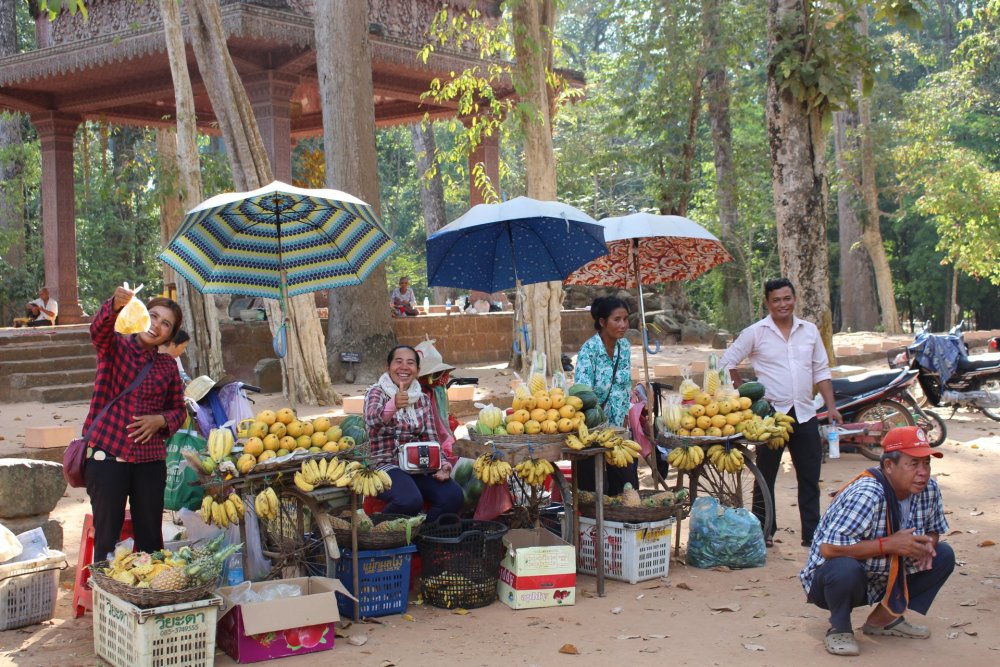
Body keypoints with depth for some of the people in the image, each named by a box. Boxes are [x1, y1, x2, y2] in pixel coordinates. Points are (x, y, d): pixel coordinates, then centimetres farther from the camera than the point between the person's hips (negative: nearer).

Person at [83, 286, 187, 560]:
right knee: (107, 536, -2)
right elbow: (98, 329, -22)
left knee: (150, 537, 5)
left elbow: (179, 410, 16)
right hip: (107, 455, -3)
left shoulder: (168, 365, 10)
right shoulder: (114, 346, 1)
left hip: (150, 459, 3)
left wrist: (161, 420, -8)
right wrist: (115, 305, -44)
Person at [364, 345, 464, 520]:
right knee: (410, 501, -34)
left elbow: (431, 438, 11)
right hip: (385, 466, -5)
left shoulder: (423, 399, 12)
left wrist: (441, 464, -9)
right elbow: (372, 417, -28)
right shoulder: (377, 392, -4)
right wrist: (393, 406, -50)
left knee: (454, 496, -19)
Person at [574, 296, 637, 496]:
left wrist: (626, 419, 6)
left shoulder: (624, 346, 4)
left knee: (626, 486, 8)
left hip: (620, 427, 6)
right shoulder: (589, 349, -16)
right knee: (595, 489, 0)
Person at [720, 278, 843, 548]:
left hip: (805, 414, 4)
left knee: (810, 477, 6)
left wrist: (831, 406, 7)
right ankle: (763, 532, 16)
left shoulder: (810, 330, 9)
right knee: (765, 477, 5)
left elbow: (821, 371, 14)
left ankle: (812, 533, 15)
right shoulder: (755, 333, -3)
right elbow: (726, 363, 1)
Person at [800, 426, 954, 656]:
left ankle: (884, 619, 6)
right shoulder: (867, 495, -31)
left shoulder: (928, 490, -8)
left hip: (886, 579, 7)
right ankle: (839, 629, -7)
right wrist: (889, 544, -35)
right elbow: (828, 549, -37)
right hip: (832, 579, -7)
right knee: (845, 568, -39)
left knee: (944, 555, -1)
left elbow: (933, 531, 12)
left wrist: (927, 544, -14)